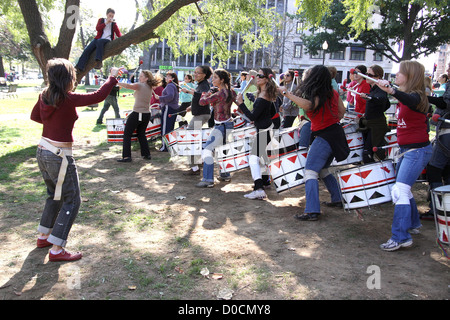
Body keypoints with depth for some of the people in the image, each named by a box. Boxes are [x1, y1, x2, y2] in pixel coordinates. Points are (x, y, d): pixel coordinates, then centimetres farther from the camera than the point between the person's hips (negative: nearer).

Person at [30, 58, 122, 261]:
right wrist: (113, 77, -8)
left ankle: (43, 236, 37)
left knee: (54, 195, 25)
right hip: (59, 155, -8)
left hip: (43, 151, 8)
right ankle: (56, 250, 4)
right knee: (71, 201, 2)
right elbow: (98, 96, -21)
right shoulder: (68, 99, -20)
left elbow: (34, 116, 19)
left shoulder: (45, 96, 2)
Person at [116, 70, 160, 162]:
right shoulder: (150, 87, 12)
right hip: (146, 114, 7)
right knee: (141, 134, 22)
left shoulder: (140, 85, -11)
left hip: (137, 114, -7)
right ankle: (147, 154, 19)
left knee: (127, 134, 1)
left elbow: (128, 85, -27)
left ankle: (126, 156, -6)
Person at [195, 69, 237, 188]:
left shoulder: (219, 94, -21)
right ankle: (225, 174, 33)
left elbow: (202, 101, -20)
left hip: (221, 126, -10)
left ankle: (208, 180, -13)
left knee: (207, 150, -10)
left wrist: (209, 92, -2)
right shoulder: (230, 91, 5)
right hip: (228, 124, 10)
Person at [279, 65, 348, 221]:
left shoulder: (318, 95, -17)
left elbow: (308, 105, -39)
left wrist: (287, 93, -32)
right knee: (322, 169, 24)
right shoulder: (332, 93, 7)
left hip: (324, 136, -9)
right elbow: (342, 111, 17)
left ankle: (312, 211, -21)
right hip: (335, 132, 9)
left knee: (310, 171, -13)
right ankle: (337, 199, 32)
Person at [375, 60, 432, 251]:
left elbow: (409, 100, -44)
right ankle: (413, 224, 37)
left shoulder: (415, 96, -18)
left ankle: (401, 237, -13)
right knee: (402, 189, 19)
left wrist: (391, 91, -58)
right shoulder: (405, 97, 8)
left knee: (400, 191, -16)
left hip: (417, 150, -10)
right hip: (407, 149, 10)